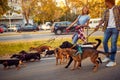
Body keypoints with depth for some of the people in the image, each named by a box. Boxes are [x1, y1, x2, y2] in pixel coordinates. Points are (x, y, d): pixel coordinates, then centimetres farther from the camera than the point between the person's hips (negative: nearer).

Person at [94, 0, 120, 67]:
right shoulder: (106, 11, 14)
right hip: (108, 28, 6)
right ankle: (107, 57, 21)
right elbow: (103, 19, 11)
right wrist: (98, 26, 1)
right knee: (104, 41, 4)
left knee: (113, 43, -8)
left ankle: (113, 60, -5)